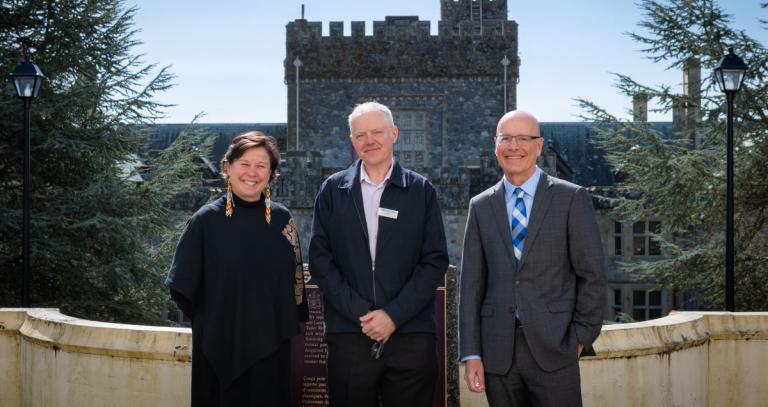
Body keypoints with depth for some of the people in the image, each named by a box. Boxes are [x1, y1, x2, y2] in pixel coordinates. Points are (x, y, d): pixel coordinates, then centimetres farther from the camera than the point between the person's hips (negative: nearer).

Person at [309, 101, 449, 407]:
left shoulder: (421, 191, 6)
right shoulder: (333, 190, 8)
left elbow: (435, 261, 1)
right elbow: (319, 258, 3)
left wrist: (394, 315, -8)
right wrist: (360, 312, -7)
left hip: (411, 336, 0)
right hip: (348, 334, 0)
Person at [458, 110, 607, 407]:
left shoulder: (571, 198, 1)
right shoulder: (481, 206, 10)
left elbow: (592, 275, 0)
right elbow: (471, 284, 7)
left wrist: (582, 337, -4)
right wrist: (471, 354, 2)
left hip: (553, 349, -3)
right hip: (498, 353, 3)